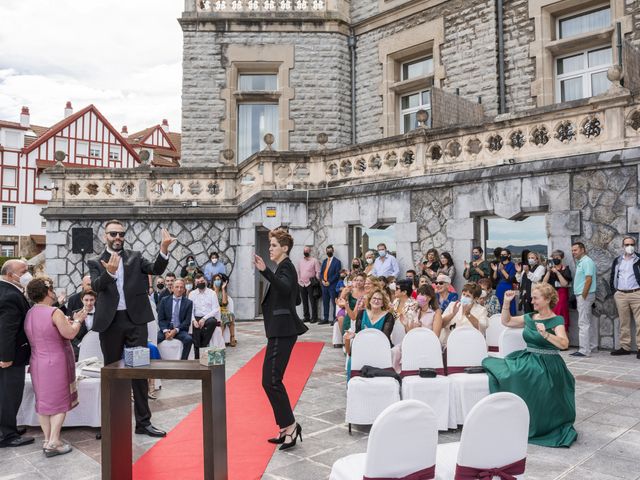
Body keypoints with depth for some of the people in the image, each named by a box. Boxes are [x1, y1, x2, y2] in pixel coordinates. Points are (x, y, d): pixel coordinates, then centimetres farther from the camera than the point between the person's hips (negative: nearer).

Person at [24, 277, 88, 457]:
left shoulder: (30, 313, 6)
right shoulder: (54, 312, -19)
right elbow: (70, 334, -18)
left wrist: (69, 321, 15)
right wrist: (77, 321, -2)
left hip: (37, 364, 7)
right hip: (55, 364, -7)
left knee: (43, 401, 13)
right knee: (59, 402, 1)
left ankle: (47, 439, 20)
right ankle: (53, 443, -1)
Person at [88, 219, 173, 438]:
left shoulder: (135, 257, 9)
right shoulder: (96, 262, 6)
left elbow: (156, 269, -7)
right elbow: (96, 286, -12)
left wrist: (164, 249, -25)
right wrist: (109, 272, -33)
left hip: (135, 320, 0)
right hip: (110, 322, 0)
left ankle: (143, 422, 9)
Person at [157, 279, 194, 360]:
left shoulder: (188, 303, 6)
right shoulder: (164, 300, 9)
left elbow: (187, 321, 0)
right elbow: (160, 319, 5)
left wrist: (176, 330, -15)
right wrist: (165, 331, -13)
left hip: (180, 330, -1)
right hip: (166, 329, 1)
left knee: (189, 339, -31)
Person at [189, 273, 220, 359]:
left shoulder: (212, 293, 7)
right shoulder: (192, 294, 13)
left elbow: (216, 309, -1)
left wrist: (204, 319, -15)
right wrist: (193, 320, -17)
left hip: (209, 318, -1)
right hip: (197, 318, 1)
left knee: (212, 321, -35)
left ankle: (203, 345, -22)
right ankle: (197, 355, -25)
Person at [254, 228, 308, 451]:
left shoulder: (286, 267, -10)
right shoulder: (285, 267, 18)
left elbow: (285, 288, -34)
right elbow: (293, 298, 26)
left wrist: (265, 271, -44)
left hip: (282, 331, -10)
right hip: (280, 330, 11)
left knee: (270, 380, -12)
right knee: (273, 380, 12)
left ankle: (290, 425, -3)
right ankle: (286, 428, 17)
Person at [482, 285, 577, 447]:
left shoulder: (556, 320, -6)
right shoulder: (529, 318, 12)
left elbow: (564, 344, -20)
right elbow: (506, 321, 19)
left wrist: (545, 334, -35)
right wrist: (507, 303, 8)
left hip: (547, 364, -6)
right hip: (527, 359, 6)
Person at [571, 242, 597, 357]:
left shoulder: (587, 262, -13)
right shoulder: (580, 262, 17)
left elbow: (589, 280, -20)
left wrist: (583, 296, -20)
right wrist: (580, 296, 16)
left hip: (585, 295, -10)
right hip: (581, 295, 10)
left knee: (583, 323, -9)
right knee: (589, 322, 15)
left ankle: (584, 350, -8)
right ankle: (592, 345, 23)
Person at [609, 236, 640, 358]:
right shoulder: (617, 261, 13)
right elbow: (612, 277, 17)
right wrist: (614, 291, 9)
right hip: (620, 295, 4)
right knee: (624, 322, 8)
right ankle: (625, 347, 13)